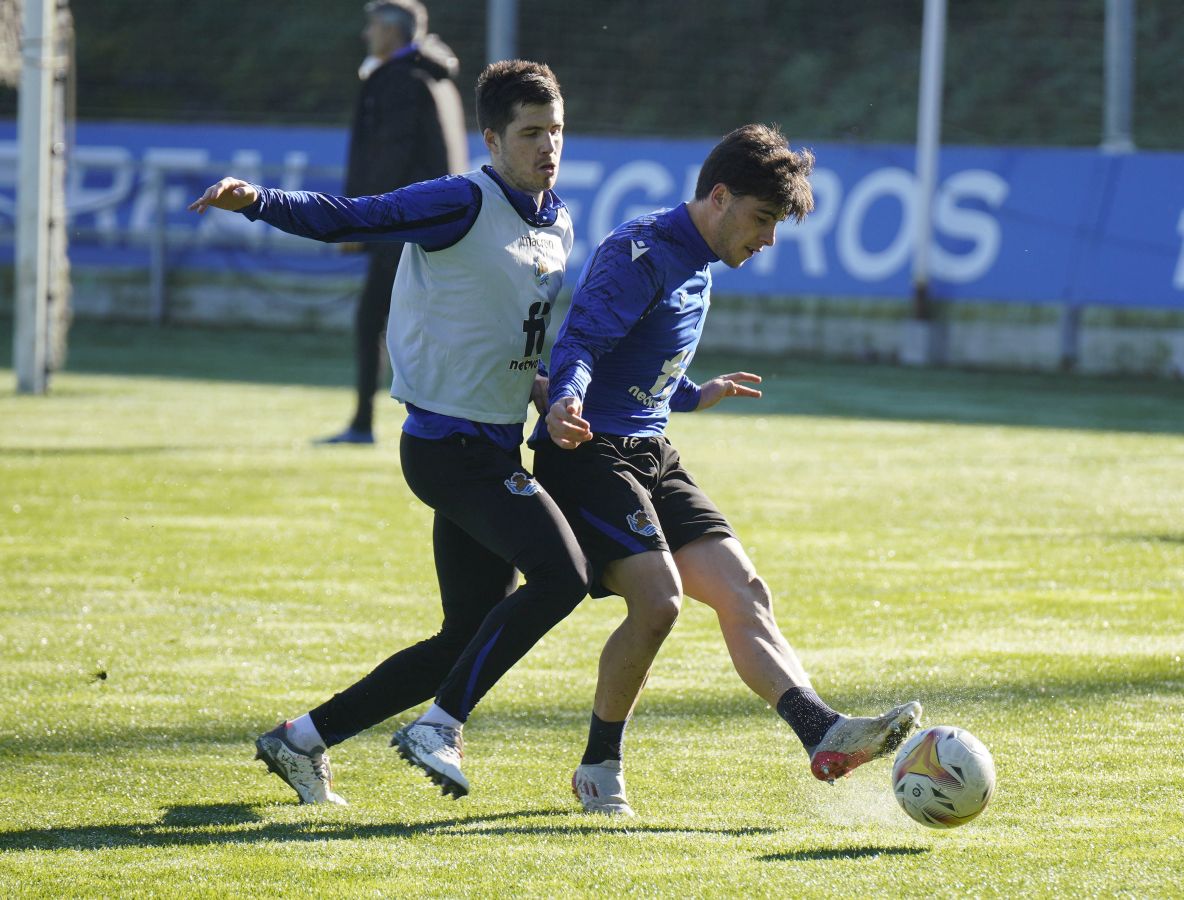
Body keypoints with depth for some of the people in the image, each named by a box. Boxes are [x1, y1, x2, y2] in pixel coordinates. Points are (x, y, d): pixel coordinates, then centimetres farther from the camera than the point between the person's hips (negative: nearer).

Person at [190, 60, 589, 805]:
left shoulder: (557, 225, 12)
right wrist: (258, 201, -34)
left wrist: (537, 385, 8)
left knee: (466, 642, 11)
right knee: (561, 575, -23)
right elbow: (346, 219, -19)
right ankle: (441, 726, -14)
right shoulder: (464, 204, -13)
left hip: (495, 450, 9)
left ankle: (304, 740, 21)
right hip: (450, 443, -9)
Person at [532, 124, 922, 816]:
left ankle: (824, 734, -16)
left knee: (744, 594, -5)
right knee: (658, 600, -21)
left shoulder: (698, 268, 17)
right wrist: (567, 402, -44)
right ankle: (599, 769, -4)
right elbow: (580, 342, -24)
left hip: (650, 455, 9)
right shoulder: (640, 255, -12)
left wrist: (693, 395, 44)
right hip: (589, 453, -9)